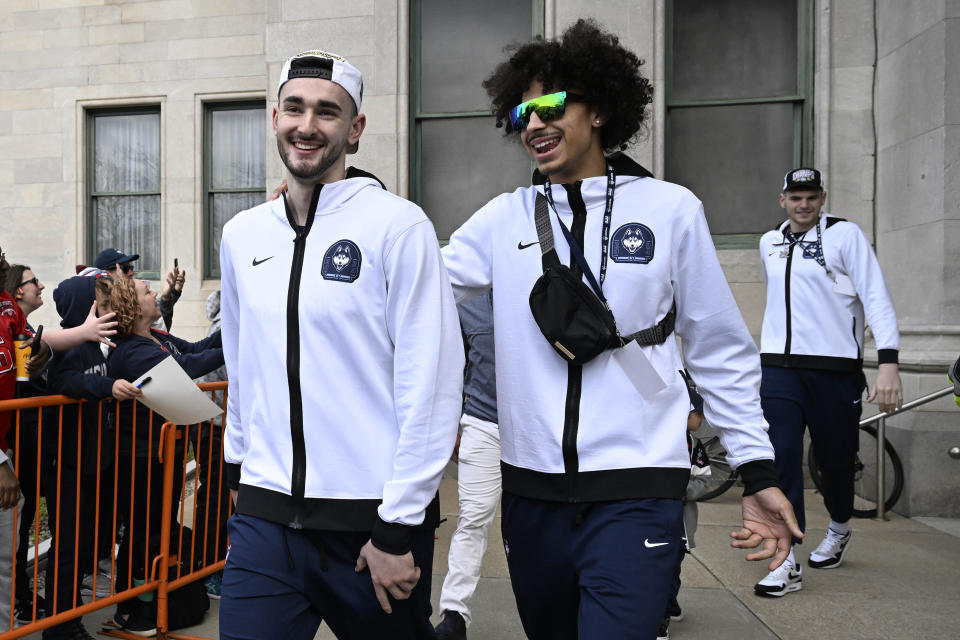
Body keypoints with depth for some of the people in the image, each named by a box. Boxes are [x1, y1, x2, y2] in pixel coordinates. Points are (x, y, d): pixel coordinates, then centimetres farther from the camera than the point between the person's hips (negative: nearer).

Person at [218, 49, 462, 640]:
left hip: (371, 520, -3)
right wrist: (240, 467, 17)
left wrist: (398, 529, -14)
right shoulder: (242, 235, 7)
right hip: (266, 517, 4)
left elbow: (432, 384, -14)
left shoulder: (398, 225, -10)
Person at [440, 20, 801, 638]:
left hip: (637, 494, -3)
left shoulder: (670, 209, 0)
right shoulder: (504, 218, 4)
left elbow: (722, 351, 3)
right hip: (531, 492, 3)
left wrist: (759, 473, 1)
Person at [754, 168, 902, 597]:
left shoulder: (845, 234, -2)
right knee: (781, 461, -8)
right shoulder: (769, 243, 12)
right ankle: (788, 563, -3)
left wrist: (888, 361, -21)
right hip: (779, 367, 3)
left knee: (835, 461, 9)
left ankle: (839, 531, 38)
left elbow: (876, 297, -10)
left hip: (835, 368, -3)